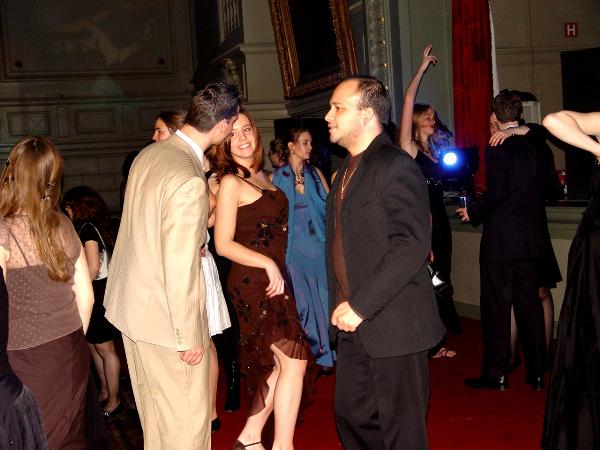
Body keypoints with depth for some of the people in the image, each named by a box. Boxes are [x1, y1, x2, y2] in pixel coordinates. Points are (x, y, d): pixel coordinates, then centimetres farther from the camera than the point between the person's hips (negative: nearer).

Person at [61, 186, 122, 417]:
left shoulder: (87, 229, -16)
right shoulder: (97, 226, 10)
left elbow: (93, 268, -22)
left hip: (98, 294, -9)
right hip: (100, 292, 9)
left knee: (104, 348, 1)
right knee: (93, 345, 17)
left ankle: (113, 401, 11)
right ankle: (104, 392, 29)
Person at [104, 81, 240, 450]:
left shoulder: (149, 154, 0)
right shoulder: (189, 182, -27)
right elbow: (179, 270, -25)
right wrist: (189, 337, -16)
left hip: (130, 303, 9)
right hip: (163, 317, -9)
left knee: (155, 411, 24)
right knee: (187, 418, 8)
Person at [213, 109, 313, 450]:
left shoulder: (261, 176, 12)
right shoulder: (231, 182, -11)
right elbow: (224, 244, -15)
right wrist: (267, 264, -18)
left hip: (273, 281, 8)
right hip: (253, 283, -8)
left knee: (279, 364, 11)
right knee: (295, 360, -8)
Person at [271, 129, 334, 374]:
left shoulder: (315, 173, 7)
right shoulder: (277, 177, 1)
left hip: (320, 243, 2)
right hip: (295, 248, -2)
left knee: (324, 298, 5)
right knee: (303, 303, 4)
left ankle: (327, 353, 16)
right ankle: (313, 353, 16)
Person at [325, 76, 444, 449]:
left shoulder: (397, 166, -14)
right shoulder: (347, 170, 16)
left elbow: (413, 246, -22)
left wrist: (361, 305, -22)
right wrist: (340, 305, 11)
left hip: (393, 325, -9)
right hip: (352, 324, 9)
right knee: (351, 415, 15)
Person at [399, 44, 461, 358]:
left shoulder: (436, 151, 15)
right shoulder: (409, 148, -5)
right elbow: (407, 104, -13)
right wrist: (422, 68, -9)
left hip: (438, 222, 7)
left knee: (439, 280, 11)